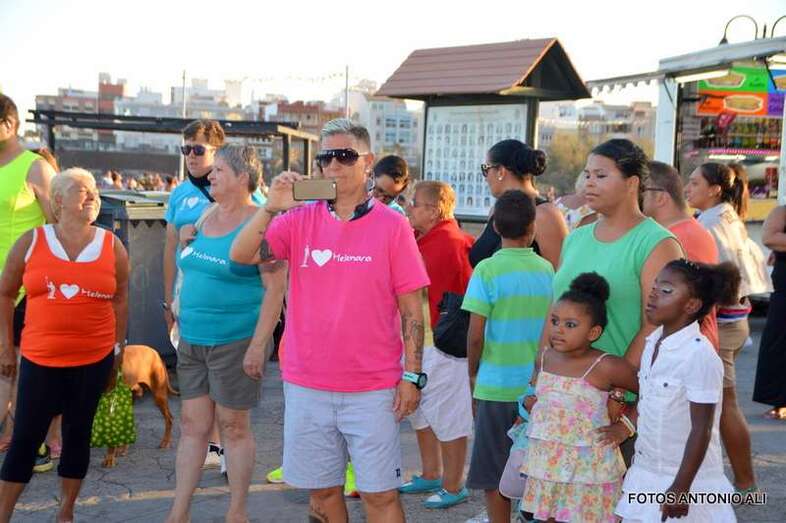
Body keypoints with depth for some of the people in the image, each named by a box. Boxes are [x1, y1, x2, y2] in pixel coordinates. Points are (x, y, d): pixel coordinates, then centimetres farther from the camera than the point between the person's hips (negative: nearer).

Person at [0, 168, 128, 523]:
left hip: (94, 359, 1)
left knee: (78, 433, 11)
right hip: (40, 358, -1)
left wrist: (119, 348, 9)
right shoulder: (31, 242, -1)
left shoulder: (112, 246, 1)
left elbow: (120, 300, 10)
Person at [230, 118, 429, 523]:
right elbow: (240, 255, -8)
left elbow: (411, 309, -3)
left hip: (373, 389, -3)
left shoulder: (392, 226, -5)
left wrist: (412, 375, -6)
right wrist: (271, 207, -21)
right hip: (306, 386, 3)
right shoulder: (299, 220, 2)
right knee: (321, 490, 15)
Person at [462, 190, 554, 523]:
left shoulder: (487, 270, -10)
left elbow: (475, 334, -11)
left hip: (497, 383, -4)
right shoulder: (547, 269, 1)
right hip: (539, 384, 4)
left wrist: (473, 372, 5)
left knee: (494, 475, 7)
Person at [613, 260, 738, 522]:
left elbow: (701, 430, -20)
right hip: (647, 472, 7)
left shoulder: (699, 355, -21)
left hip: (686, 478, -7)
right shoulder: (653, 343, 3)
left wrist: (681, 488, -19)